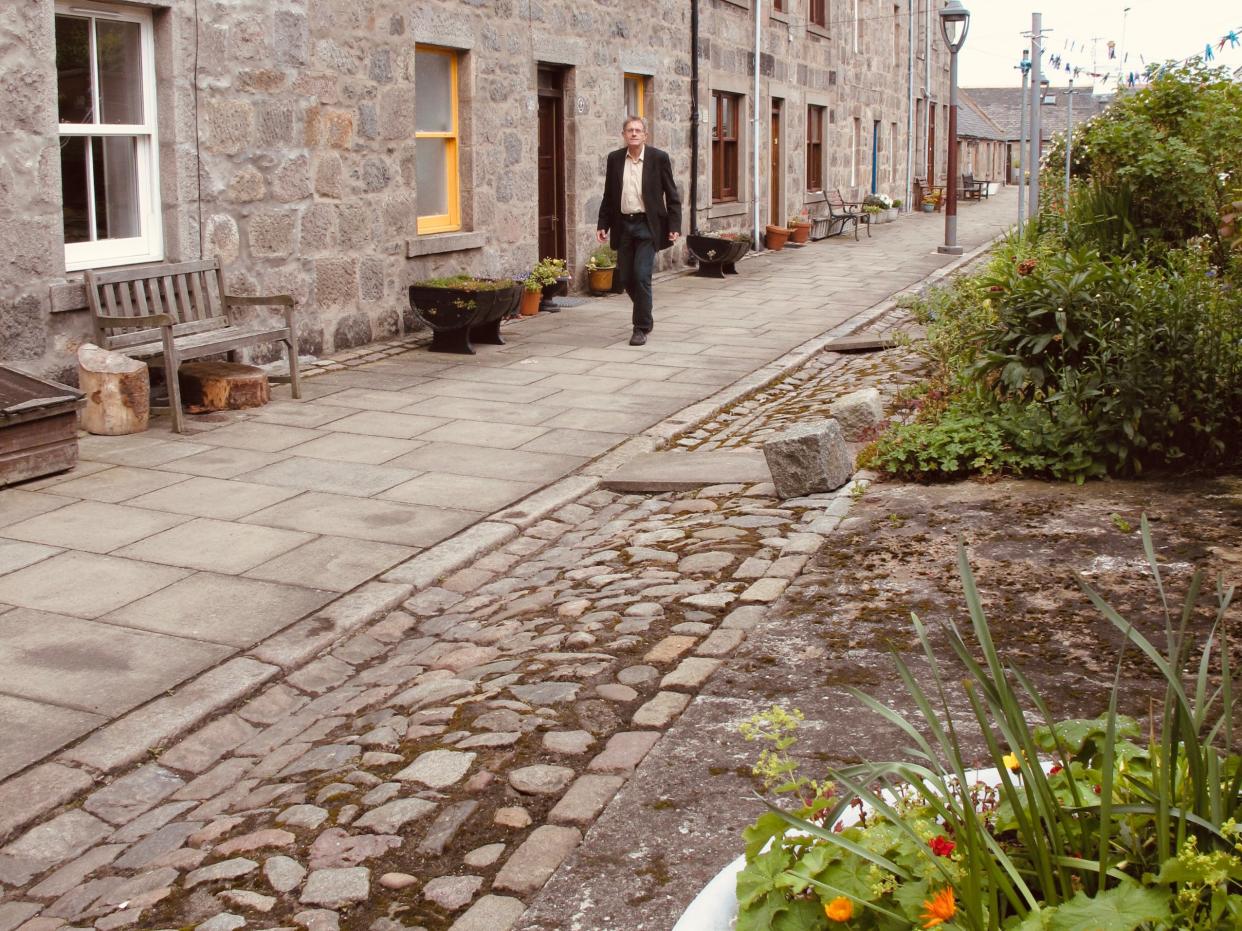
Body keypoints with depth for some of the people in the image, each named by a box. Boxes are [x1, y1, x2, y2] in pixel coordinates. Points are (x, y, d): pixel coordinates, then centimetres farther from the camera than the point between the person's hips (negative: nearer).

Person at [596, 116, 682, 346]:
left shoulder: (659, 158, -3)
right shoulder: (614, 159, 6)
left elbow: (672, 196, -1)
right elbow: (608, 196, 13)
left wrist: (674, 226, -9)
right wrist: (603, 224, 6)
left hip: (648, 225, -4)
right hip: (623, 225, 4)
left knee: (641, 276, -11)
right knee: (626, 278, 8)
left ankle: (642, 328, 0)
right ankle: (645, 316, 32)